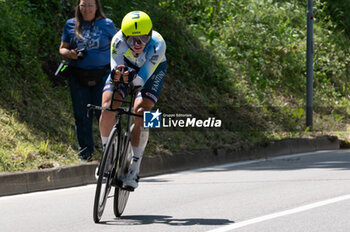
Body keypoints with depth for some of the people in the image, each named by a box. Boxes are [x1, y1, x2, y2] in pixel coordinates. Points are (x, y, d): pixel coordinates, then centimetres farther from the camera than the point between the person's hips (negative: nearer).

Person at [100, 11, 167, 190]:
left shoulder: (157, 45, -39)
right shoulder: (119, 41, -35)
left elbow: (142, 79, -41)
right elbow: (115, 67, -33)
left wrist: (133, 78, -63)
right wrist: (116, 75, -57)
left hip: (152, 70, -2)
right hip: (126, 65, 2)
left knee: (140, 112, -23)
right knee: (107, 108, -19)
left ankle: (134, 169, -16)